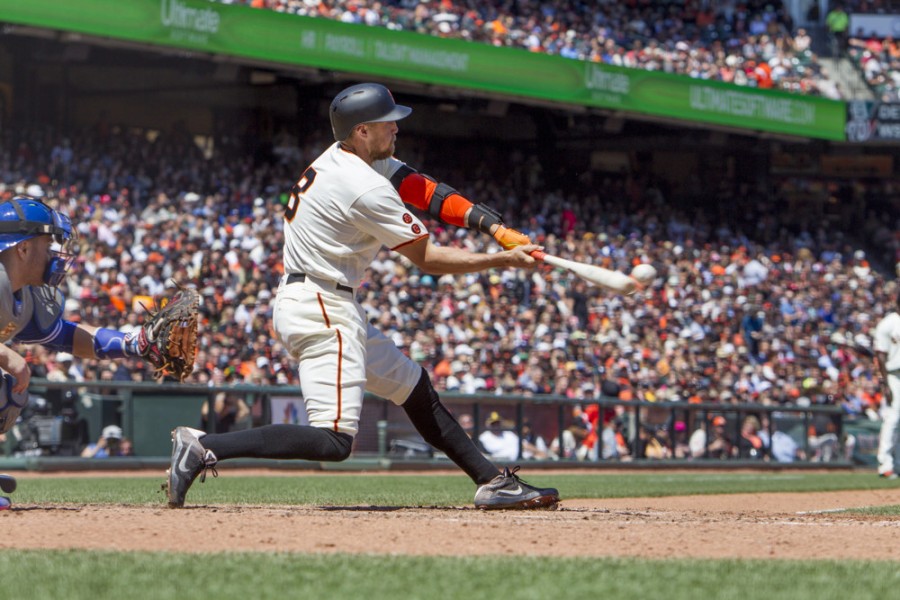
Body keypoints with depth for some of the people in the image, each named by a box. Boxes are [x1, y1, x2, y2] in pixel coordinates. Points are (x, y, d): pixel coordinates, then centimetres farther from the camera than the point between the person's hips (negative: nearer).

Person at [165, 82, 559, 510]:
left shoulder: (342, 157, 10)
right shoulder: (367, 189, -18)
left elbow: (427, 192, 7)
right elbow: (428, 259, -10)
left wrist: (495, 227, -4)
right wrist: (503, 262, -3)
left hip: (332, 309, 11)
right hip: (320, 312, -11)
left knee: (415, 388, 19)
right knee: (333, 441, -18)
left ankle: (492, 481, 24)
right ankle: (204, 447, -21)